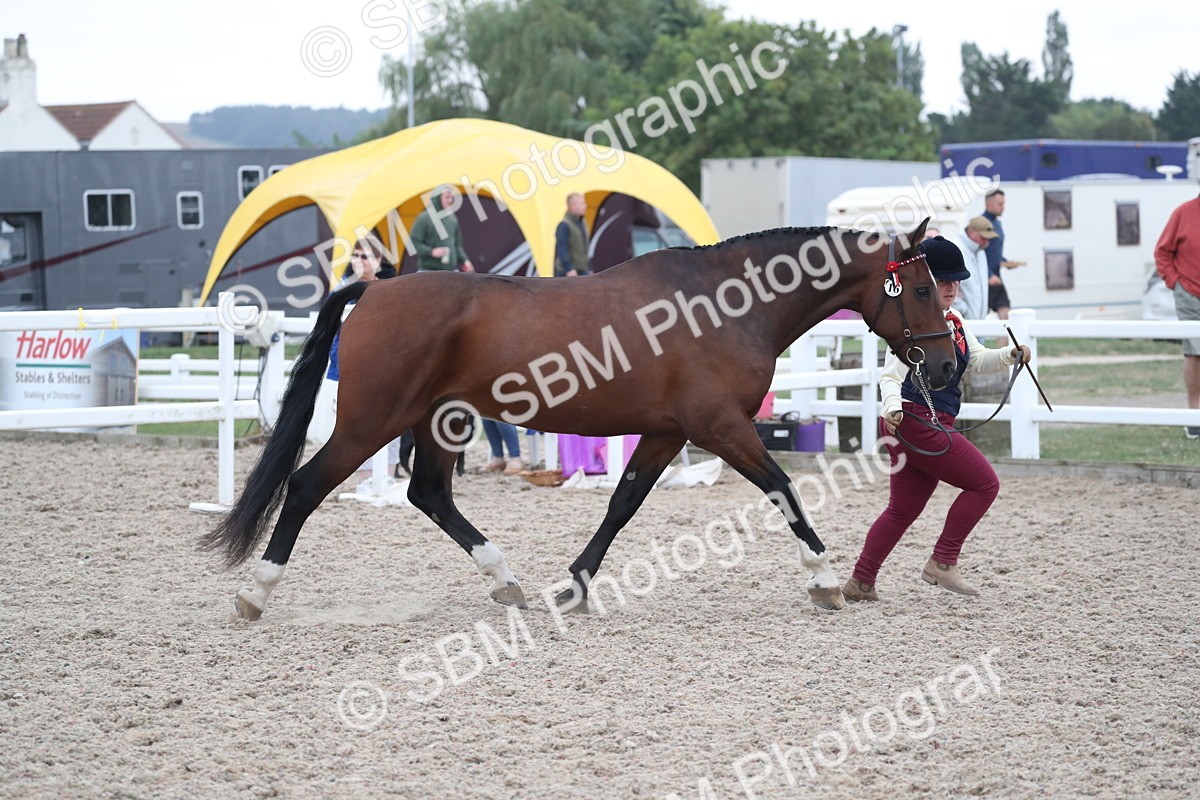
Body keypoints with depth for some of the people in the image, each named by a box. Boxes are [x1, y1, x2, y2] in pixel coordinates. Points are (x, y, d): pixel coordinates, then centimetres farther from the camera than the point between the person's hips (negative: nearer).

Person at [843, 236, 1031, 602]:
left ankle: (860, 582, 17)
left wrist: (1010, 355, 2)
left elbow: (977, 359, 21)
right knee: (984, 483, -6)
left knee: (904, 509, 14)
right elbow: (891, 375, -22)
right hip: (915, 422, -10)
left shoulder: (954, 323, 14)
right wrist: (892, 407, -41)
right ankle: (942, 562, -2)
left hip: (932, 426, 10)